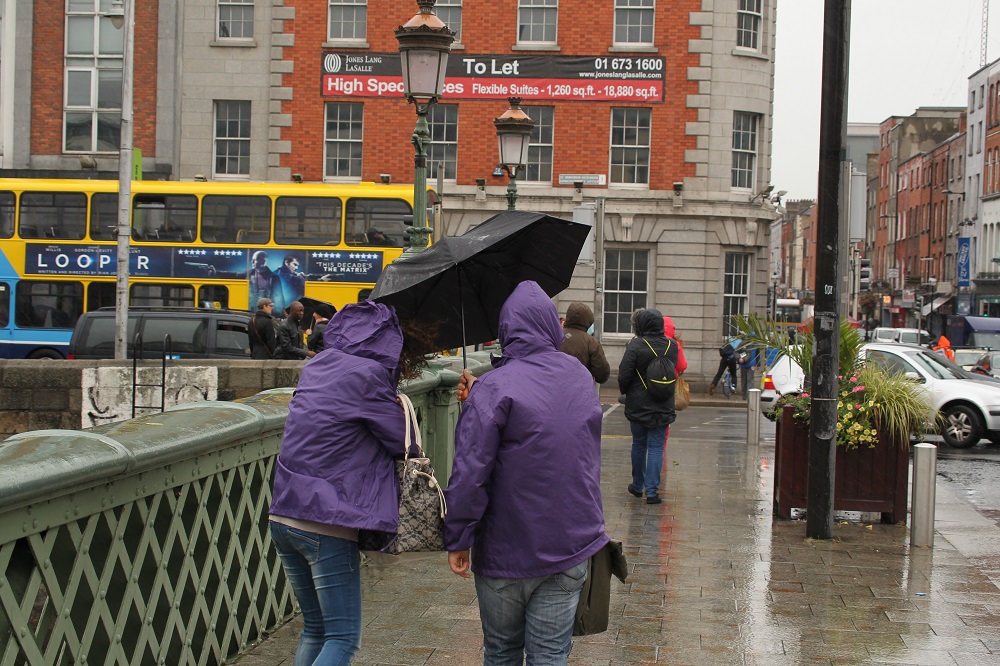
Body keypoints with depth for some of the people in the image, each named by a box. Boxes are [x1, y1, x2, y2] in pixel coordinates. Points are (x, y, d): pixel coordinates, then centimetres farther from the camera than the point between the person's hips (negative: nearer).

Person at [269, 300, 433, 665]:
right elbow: (403, 441, -5)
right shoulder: (367, 374, -13)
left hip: (282, 517, 8)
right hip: (327, 526, -8)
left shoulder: (318, 365, 11)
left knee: (314, 628, 19)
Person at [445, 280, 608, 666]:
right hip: (573, 547, 4)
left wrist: (458, 539, -11)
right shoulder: (580, 377, 4)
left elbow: (470, 473, -20)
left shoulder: (495, 389, -16)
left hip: (507, 554, -4)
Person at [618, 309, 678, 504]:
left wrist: (625, 392, 6)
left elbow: (624, 375, -12)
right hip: (663, 407, 2)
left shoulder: (635, 345, -15)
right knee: (656, 447, 3)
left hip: (638, 405, -1)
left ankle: (638, 486, 26)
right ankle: (652, 490, -4)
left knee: (638, 444, 14)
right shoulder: (672, 346, -3)